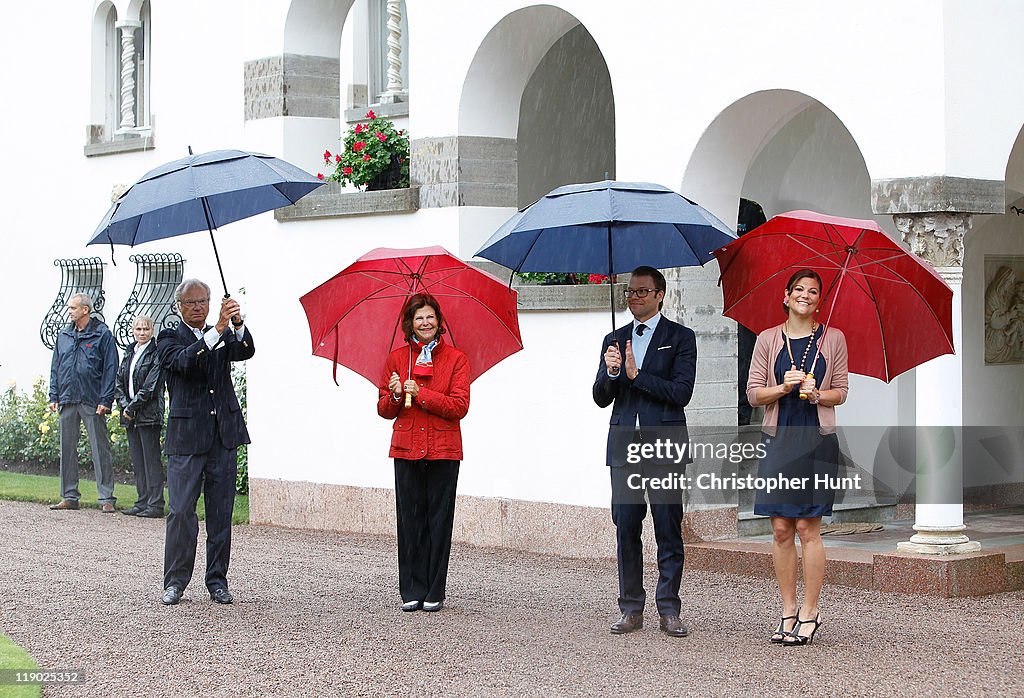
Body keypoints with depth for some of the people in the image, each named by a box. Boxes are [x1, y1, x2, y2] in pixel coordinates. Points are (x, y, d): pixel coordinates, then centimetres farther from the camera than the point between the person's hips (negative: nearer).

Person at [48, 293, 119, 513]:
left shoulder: (102, 334, -2)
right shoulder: (63, 336, 14)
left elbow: (110, 369, -5)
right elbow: (55, 368, 18)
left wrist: (105, 400, -11)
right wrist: (54, 396, 8)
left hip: (92, 403, -5)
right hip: (67, 400, 6)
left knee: (100, 450, -4)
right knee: (67, 449, 7)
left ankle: (106, 498, -2)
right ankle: (69, 496, 14)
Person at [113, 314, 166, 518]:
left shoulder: (156, 355, -7)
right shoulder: (129, 354, 15)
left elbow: (150, 387, -13)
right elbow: (119, 383, 13)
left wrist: (132, 408, -12)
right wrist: (124, 405, -3)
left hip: (149, 415, -7)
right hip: (130, 416, 7)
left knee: (151, 459, -6)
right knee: (137, 460, 10)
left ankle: (156, 504, -5)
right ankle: (143, 502, 15)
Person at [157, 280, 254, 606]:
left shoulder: (224, 336, 15)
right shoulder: (169, 339, 5)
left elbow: (246, 351, -6)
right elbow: (184, 361, -17)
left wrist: (237, 324, -26)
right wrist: (218, 330, -26)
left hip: (224, 436, 3)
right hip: (186, 437, -3)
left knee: (221, 511, 6)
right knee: (181, 510, -4)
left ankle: (218, 581, 13)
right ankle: (175, 582, 4)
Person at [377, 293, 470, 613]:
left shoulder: (455, 359, 3)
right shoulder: (396, 358, 9)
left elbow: (460, 406, -7)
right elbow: (384, 410, 11)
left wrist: (421, 394, -15)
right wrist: (395, 395, -11)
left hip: (443, 450, -1)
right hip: (406, 448, 1)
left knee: (439, 519, 0)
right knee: (410, 518, 0)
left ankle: (434, 592, 7)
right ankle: (412, 591, 7)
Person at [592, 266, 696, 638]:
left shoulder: (680, 338, 2)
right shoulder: (614, 340, 15)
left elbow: (681, 392, -9)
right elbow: (601, 398, 11)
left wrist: (636, 375, -12)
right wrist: (610, 372, -9)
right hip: (624, 445, 4)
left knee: (668, 529, -2)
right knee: (625, 528, 4)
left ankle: (669, 610, 4)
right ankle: (631, 609, 11)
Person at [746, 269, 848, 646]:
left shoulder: (833, 339, 6)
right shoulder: (768, 339, 7)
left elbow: (841, 392, 9)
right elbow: (753, 393, 6)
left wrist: (817, 394, -11)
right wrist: (783, 387, -12)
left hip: (817, 439, -2)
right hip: (778, 438, 2)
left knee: (807, 527, -4)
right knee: (780, 529, 1)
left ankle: (809, 612, 3)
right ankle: (788, 611, 9)